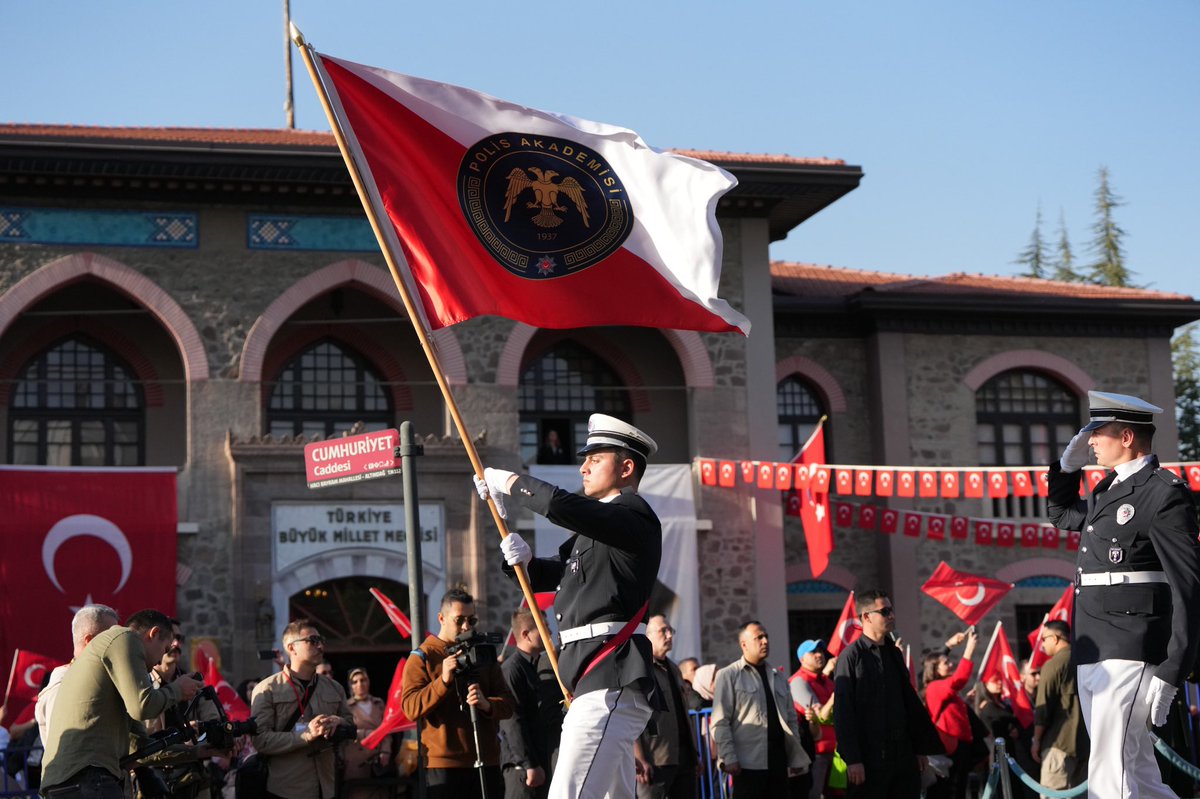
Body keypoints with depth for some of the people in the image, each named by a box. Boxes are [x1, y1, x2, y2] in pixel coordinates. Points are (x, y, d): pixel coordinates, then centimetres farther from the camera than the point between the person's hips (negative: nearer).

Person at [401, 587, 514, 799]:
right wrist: (443, 680, -20)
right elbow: (410, 708, -7)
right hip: (444, 764, -4)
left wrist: (486, 704, -13)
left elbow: (507, 704, 10)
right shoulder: (422, 657, 3)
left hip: (487, 761, 5)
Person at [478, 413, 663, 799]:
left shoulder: (634, 514, -8)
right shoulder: (597, 526, 23)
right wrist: (525, 560, 7)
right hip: (596, 680, 11)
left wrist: (508, 482, -6)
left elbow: (561, 506, -22)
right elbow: (553, 574, 29)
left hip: (611, 683, -11)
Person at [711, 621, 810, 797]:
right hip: (748, 762, -6)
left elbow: (792, 719, 19)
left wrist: (796, 757, 12)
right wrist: (729, 758, -14)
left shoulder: (778, 677, 18)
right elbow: (720, 722, -6)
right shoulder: (729, 676, -1)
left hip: (778, 760, 6)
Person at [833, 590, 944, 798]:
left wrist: (921, 747, 15)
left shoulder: (894, 654, 14)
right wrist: (852, 759, -17)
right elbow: (843, 712, -12)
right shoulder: (851, 656, -7)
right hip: (869, 757, -6)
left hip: (903, 754, 7)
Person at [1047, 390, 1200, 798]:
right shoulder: (1108, 490, 16)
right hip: (1092, 656, 9)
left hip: (1131, 656, -9)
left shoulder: (1165, 493, -10)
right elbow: (1061, 514, 36)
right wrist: (1068, 464, 17)